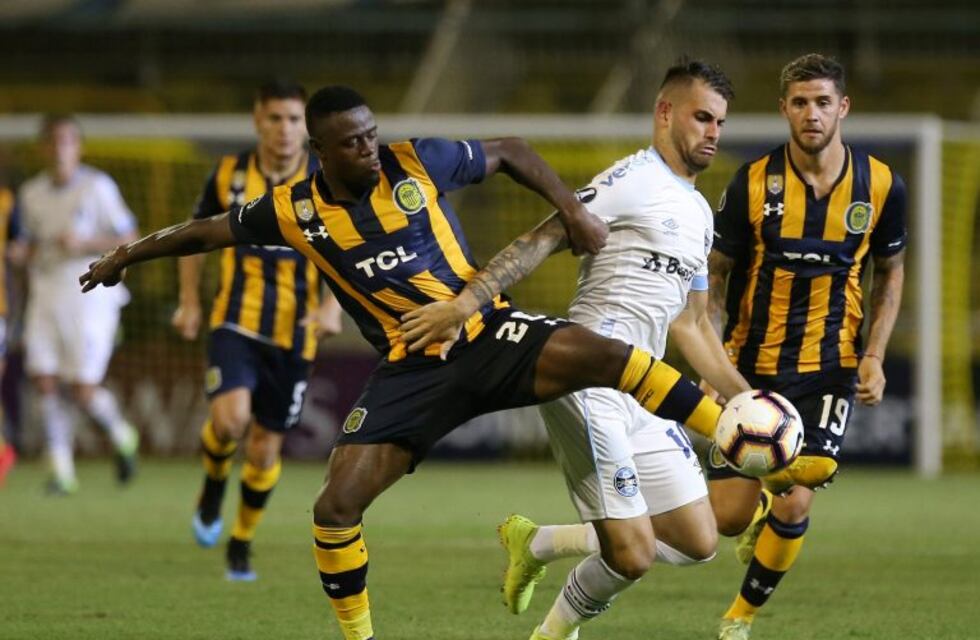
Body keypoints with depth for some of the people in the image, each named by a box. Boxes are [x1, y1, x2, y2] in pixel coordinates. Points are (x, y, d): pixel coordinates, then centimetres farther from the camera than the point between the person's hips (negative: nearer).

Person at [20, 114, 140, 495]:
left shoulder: (97, 187, -5)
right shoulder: (31, 194, 10)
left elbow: (129, 241, -4)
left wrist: (85, 244, -17)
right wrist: (32, 258, 1)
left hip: (90, 296, -5)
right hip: (46, 296, 5)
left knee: (84, 392, -9)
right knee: (44, 381, -7)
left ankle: (121, 436, 21)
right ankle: (61, 470, -1)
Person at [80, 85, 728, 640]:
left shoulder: (418, 163, -7)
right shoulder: (295, 210, -3)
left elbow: (510, 151, 8)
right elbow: (210, 231, 15)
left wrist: (573, 209, -2)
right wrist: (128, 255, 23)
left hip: (487, 335, -2)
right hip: (412, 368, 2)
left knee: (597, 352, -30)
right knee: (337, 506, -10)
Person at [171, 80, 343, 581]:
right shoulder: (229, 174, 0)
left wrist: (333, 305, -19)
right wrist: (190, 302, 8)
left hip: (294, 334, 1)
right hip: (236, 323, -1)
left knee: (265, 446, 7)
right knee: (230, 417, -25)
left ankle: (241, 544, 29)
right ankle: (214, 483, 8)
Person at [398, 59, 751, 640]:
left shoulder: (699, 213, 20)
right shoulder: (634, 180, -7)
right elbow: (541, 240, -15)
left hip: (642, 393, 9)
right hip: (590, 387, -9)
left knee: (698, 542, 4)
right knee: (633, 553, -14)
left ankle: (537, 543, 18)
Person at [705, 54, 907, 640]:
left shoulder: (881, 185, -6)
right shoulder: (754, 183, -9)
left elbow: (890, 271, 10)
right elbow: (716, 273, 1)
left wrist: (874, 355, -2)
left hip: (829, 370, 0)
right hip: (752, 366, 0)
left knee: (794, 505, -14)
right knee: (726, 517, -4)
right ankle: (761, 507, 36)